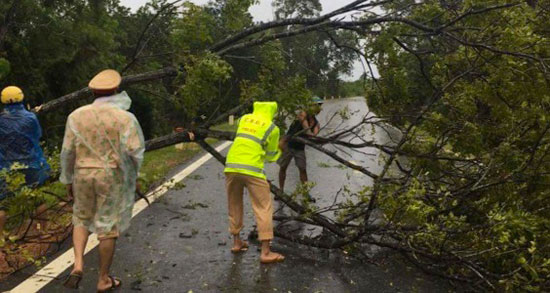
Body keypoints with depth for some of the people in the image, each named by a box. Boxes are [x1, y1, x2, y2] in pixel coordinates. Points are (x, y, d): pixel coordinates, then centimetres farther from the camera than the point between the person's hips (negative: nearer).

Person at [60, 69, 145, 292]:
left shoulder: (77, 116, -1)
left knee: (82, 219, 24)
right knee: (108, 227, 8)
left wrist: (68, 180, 11)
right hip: (112, 177, -2)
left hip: (84, 175, 3)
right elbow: (135, 151, -14)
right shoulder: (124, 117, -10)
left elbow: (67, 151, 0)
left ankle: (78, 265, 7)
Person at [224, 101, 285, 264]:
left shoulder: (244, 118, 15)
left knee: (234, 206, 20)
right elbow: (271, 155, 11)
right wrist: (278, 150, 31)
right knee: (264, 209, 3)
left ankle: (237, 242, 31)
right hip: (251, 169, -5)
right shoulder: (272, 128, 3)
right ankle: (266, 252, 2)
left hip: (231, 166, 5)